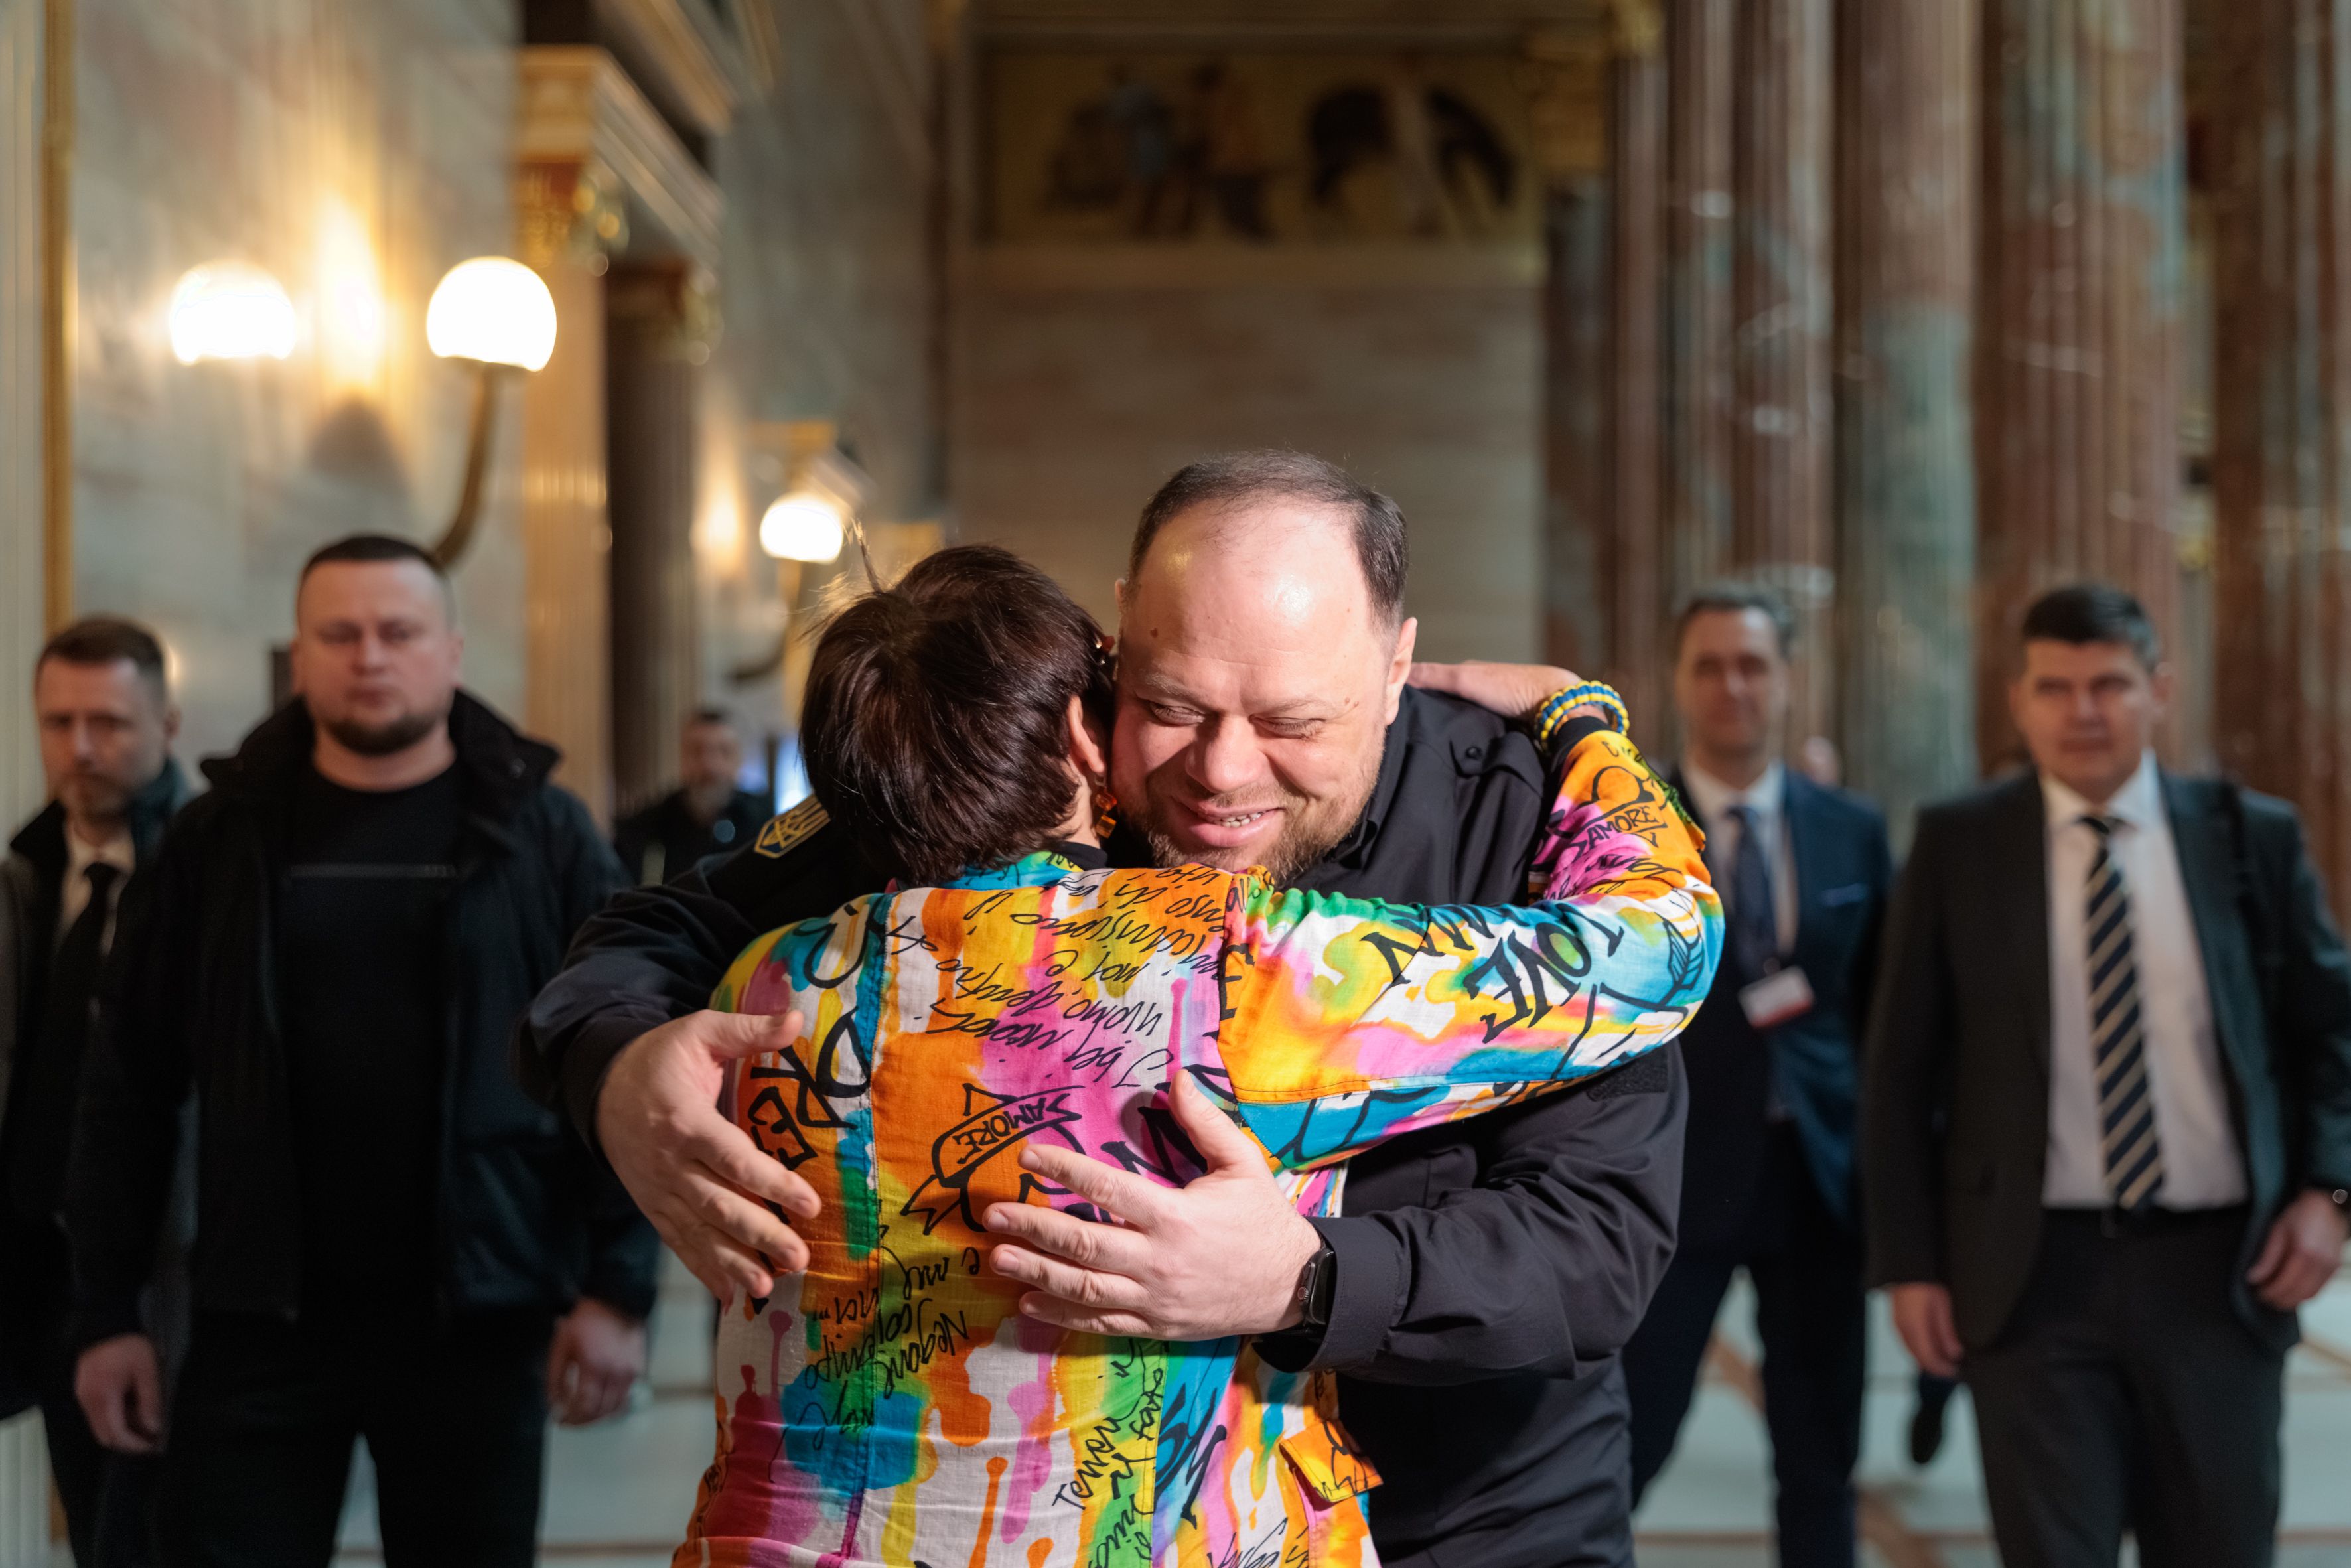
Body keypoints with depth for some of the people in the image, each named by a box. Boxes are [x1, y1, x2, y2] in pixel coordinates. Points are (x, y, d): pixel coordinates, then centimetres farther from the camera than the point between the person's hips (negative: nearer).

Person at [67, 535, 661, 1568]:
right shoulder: (221, 841, 4)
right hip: (260, 1321, 1)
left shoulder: (541, 837, 1)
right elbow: (130, 1085, 6)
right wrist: (106, 1311, 2)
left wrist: (619, 1288, -8)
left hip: (478, 1322, 0)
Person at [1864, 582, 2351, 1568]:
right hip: (2037, 1271, -2)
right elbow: (1900, 1068, 3)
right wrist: (1908, 1262, -2)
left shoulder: (2251, 837, 4)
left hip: (2218, 1269, 2)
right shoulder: (1957, 847, 1)